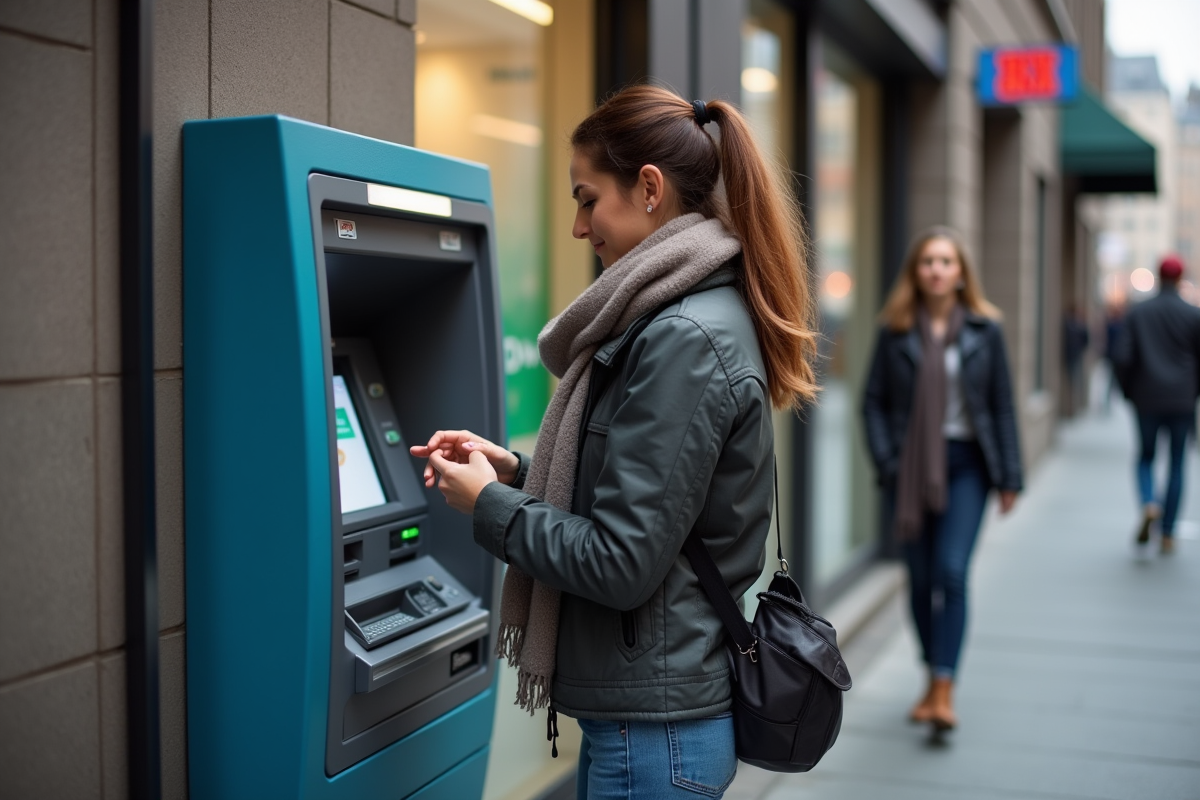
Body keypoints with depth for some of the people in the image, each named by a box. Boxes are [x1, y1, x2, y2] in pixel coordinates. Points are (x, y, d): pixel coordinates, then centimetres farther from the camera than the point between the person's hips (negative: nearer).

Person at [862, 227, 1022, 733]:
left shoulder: (983, 330, 3)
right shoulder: (896, 331, 3)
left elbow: (1002, 405, 5)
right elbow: (873, 402, 2)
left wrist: (1009, 476, 2)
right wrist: (887, 462, -9)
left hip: (966, 463, -1)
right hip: (911, 465, 1)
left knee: (951, 572, -12)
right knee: (920, 577, 7)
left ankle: (944, 690, -10)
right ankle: (932, 678, 22)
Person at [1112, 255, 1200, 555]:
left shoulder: (1137, 313, 0)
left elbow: (1121, 358, -7)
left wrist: (1129, 392, 7)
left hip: (1147, 399, 0)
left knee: (1145, 456, 16)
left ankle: (1148, 504, -14)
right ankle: (1167, 535, 10)